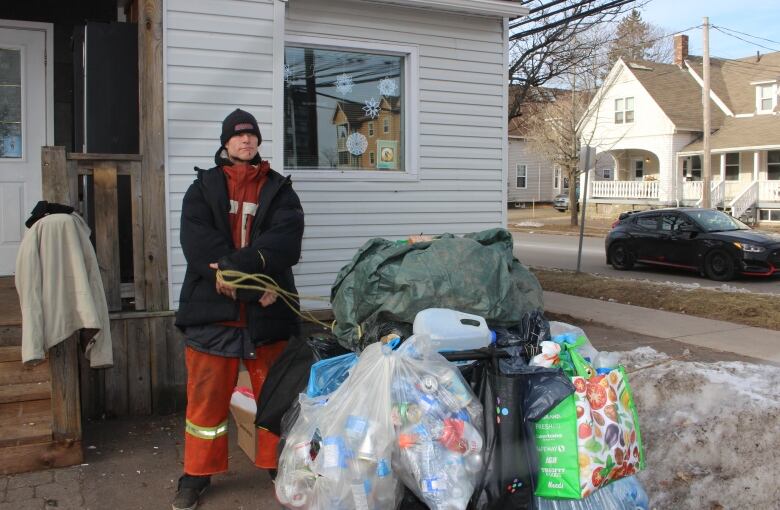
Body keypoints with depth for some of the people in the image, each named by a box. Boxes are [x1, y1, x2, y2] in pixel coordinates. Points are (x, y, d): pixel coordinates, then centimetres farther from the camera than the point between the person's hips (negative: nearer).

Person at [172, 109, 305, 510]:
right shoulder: (203, 187, 10)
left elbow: (285, 240, -6)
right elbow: (197, 241, -7)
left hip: (268, 309, 1)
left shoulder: (279, 189, 11)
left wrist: (235, 265, -22)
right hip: (213, 306, 0)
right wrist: (252, 279, -18)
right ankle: (196, 475, 21)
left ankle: (280, 465, 24)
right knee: (207, 395, 6)